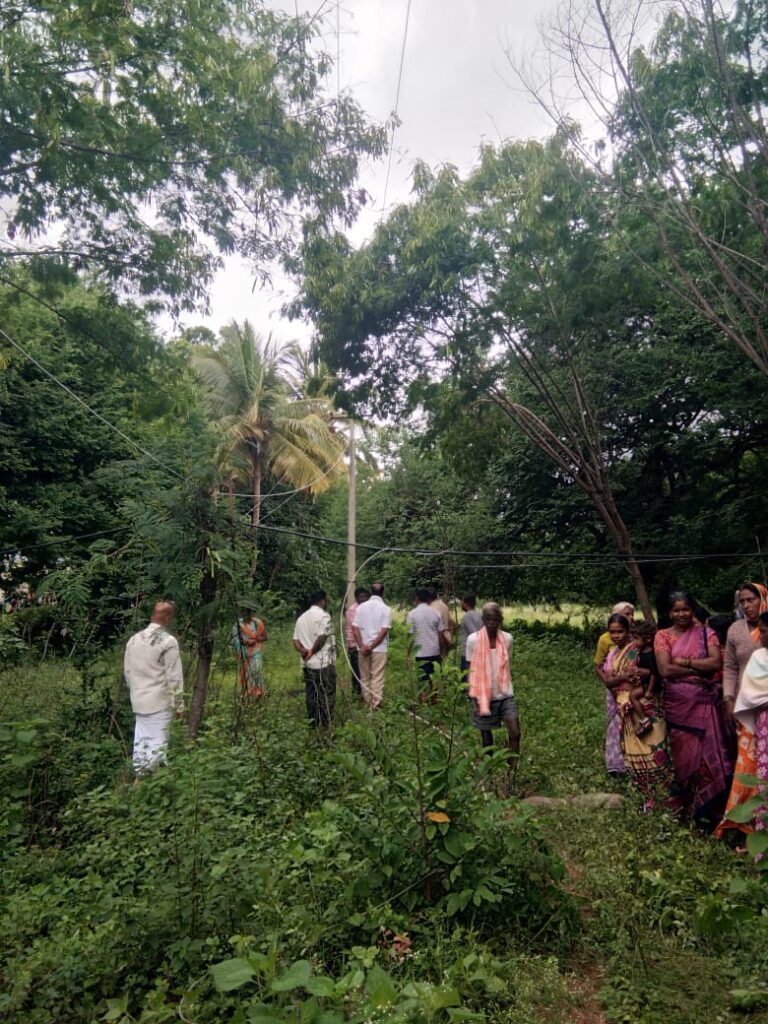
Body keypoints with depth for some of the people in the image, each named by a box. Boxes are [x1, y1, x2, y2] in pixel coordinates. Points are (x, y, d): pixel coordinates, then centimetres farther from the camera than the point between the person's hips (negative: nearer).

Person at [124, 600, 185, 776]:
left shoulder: (134, 639, 5)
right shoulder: (168, 641, -15)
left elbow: (127, 671, 13)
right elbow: (174, 677, -13)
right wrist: (179, 704, -6)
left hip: (138, 700, 7)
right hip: (160, 702, -6)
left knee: (140, 740, 15)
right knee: (157, 742, 1)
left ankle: (139, 777, 23)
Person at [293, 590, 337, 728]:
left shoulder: (301, 618, 14)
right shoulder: (323, 615, -10)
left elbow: (295, 640, 7)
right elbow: (322, 638, -20)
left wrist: (304, 651, -6)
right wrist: (312, 651, -7)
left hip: (307, 664, 7)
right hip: (324, 663, -7)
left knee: (311, 696, 12)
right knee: (327, 695, 2)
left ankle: (313, 724, 18)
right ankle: (326, 725, 5)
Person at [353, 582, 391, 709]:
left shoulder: (361, 607, 3)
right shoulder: (385, 609, -6)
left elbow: (355, 628, -3)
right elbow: (384, 631, -13)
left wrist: (362, 645, -6)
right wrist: (372, 646, -11)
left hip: (363, 648, 3)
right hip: (379, 648, -3)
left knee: (364, 678, 14)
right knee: (377, 678, 2)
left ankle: (367, 703, 21)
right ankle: (376, 705, 2)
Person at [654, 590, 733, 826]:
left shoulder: (706, 633, 5)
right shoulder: (663, 636, 3)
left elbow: (716, 662, -8)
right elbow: (665, 670, -9)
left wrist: (685, 661, -11)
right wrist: (700, 670, -9)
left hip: (704, 701, 0)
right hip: (678, 703, 0)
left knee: (709, 750, -1)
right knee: (685, 752, 5)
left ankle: (710, 807, 12)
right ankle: (690, 806, 18)